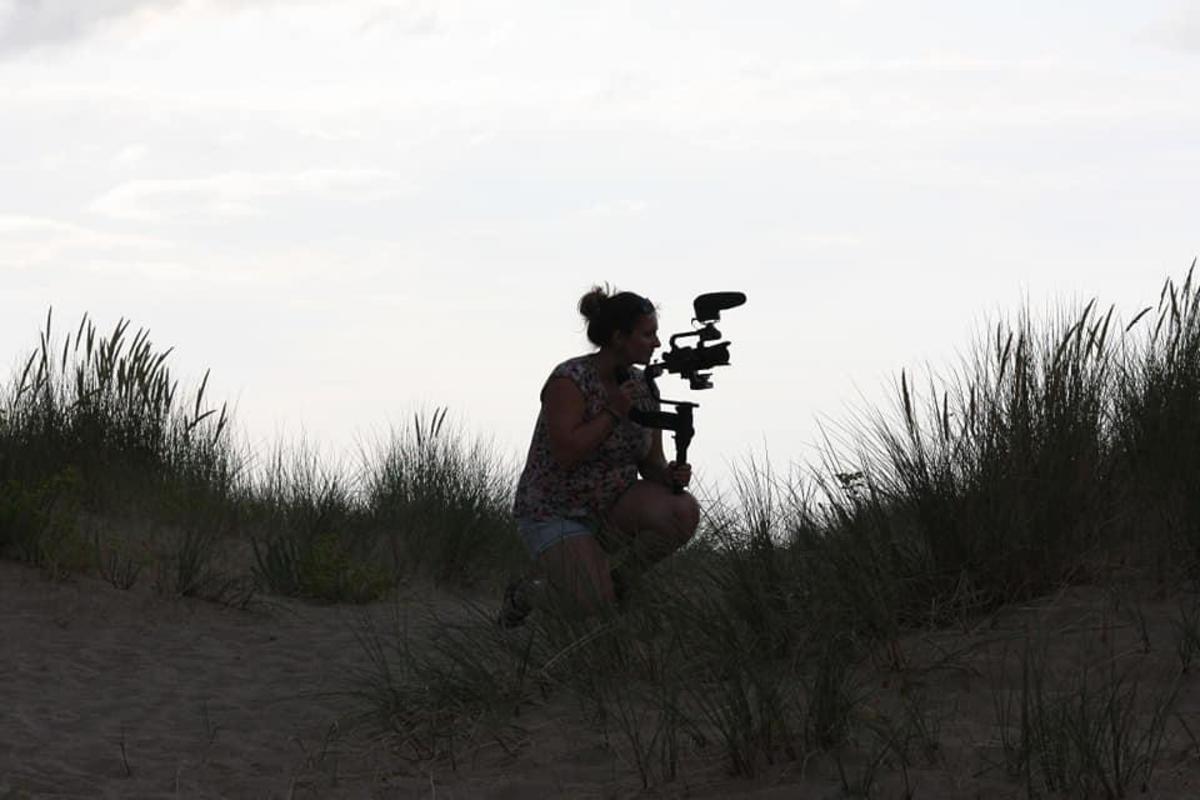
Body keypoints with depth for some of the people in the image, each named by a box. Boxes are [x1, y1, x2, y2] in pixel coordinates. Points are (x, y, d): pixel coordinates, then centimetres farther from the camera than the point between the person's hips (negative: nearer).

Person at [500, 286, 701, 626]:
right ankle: (527, 592, 10)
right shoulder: (570, 381, -18)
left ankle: (620, 580, -1)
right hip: (556, 513, -6)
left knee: (683, 512, -24)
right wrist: (614, 413, -23)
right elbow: (565, 454, -28)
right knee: (600, 613, -20)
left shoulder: (643, 387, 3)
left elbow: (651, 463, 8)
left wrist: (670, 475, -14)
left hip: (612, 508, 6)